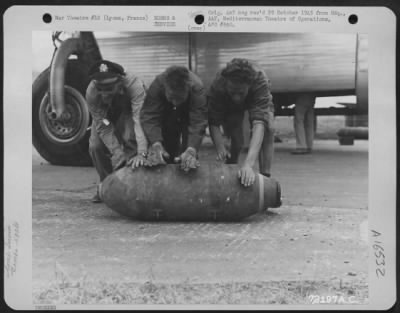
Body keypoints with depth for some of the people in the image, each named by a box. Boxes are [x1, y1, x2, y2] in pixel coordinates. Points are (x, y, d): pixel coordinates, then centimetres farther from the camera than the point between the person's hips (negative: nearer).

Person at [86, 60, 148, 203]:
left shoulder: (134, 85, -41)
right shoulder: (91, 92, -33)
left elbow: (140, 119, -48)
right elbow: (103, 127, -28)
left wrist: (141, 153, -59)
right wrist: (118, 154, -36)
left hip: (127, 112, -2)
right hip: (104, 115, 2)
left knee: (130, 139, -28)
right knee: (95, 146, -17)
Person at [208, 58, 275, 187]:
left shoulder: (260, 81, -45)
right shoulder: (217, 86, -39)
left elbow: (259, 123, -54)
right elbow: (214, 123, -34)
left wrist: (248, 164, -65)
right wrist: (220, 148, -54)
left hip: (258, 100, -1)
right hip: (229, 105, 1)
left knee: (267, 129, -26)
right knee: (236, 141, -15)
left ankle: (265, 177, -16)